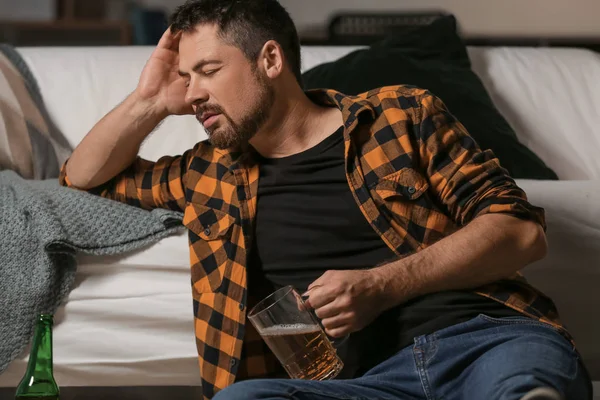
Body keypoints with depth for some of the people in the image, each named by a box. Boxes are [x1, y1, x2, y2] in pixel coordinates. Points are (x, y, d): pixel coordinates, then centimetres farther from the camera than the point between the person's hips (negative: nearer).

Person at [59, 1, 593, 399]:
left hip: (494, 338, -4)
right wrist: (151, 102, 24)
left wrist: (382, 286, -5)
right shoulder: (213, 173, 27)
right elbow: (85, 178, 41)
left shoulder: (402, 116, 15)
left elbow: (522, 229, 7)